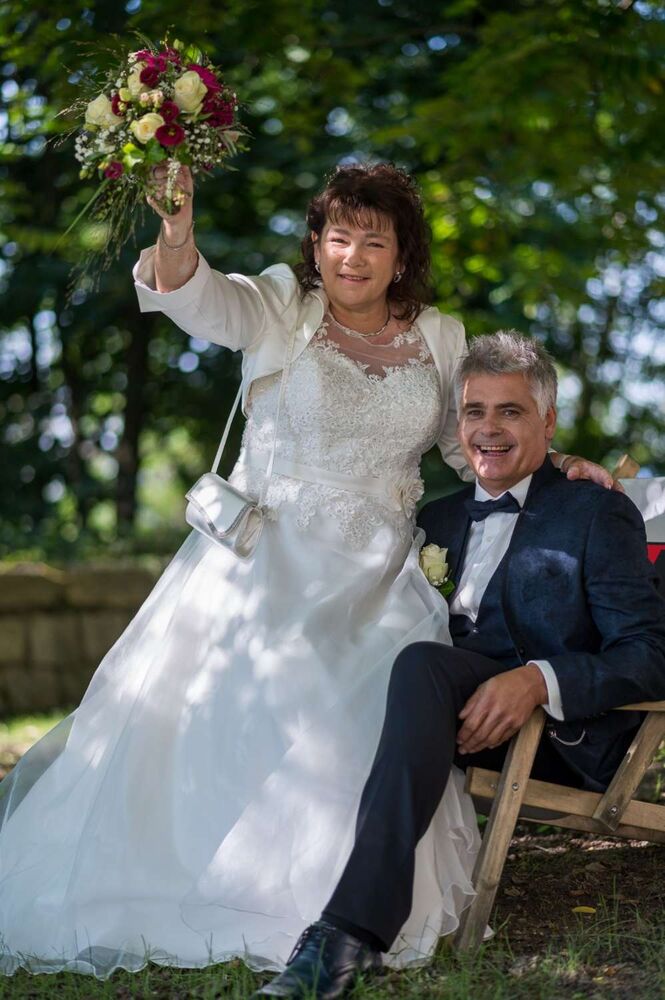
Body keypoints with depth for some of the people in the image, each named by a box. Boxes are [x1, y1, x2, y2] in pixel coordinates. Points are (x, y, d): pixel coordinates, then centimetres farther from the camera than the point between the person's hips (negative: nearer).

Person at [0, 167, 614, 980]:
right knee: (206, 711, -9)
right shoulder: (281, 308, 0)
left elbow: (476, 440, 19)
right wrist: (177, 227, -40)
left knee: (357, 724, -16)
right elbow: (194, 296, -19)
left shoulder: (438, 339, 10)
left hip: (374, 577, 2)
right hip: (268, 561, -2)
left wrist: (557, 466, 3)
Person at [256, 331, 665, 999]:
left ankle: (355, 928, -43)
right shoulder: (438, 519, 23)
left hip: (561, 738, -6)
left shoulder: (599, 513, 5)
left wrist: (538, 678, -23)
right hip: (460, 725, 6)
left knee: (423, 663, -33)